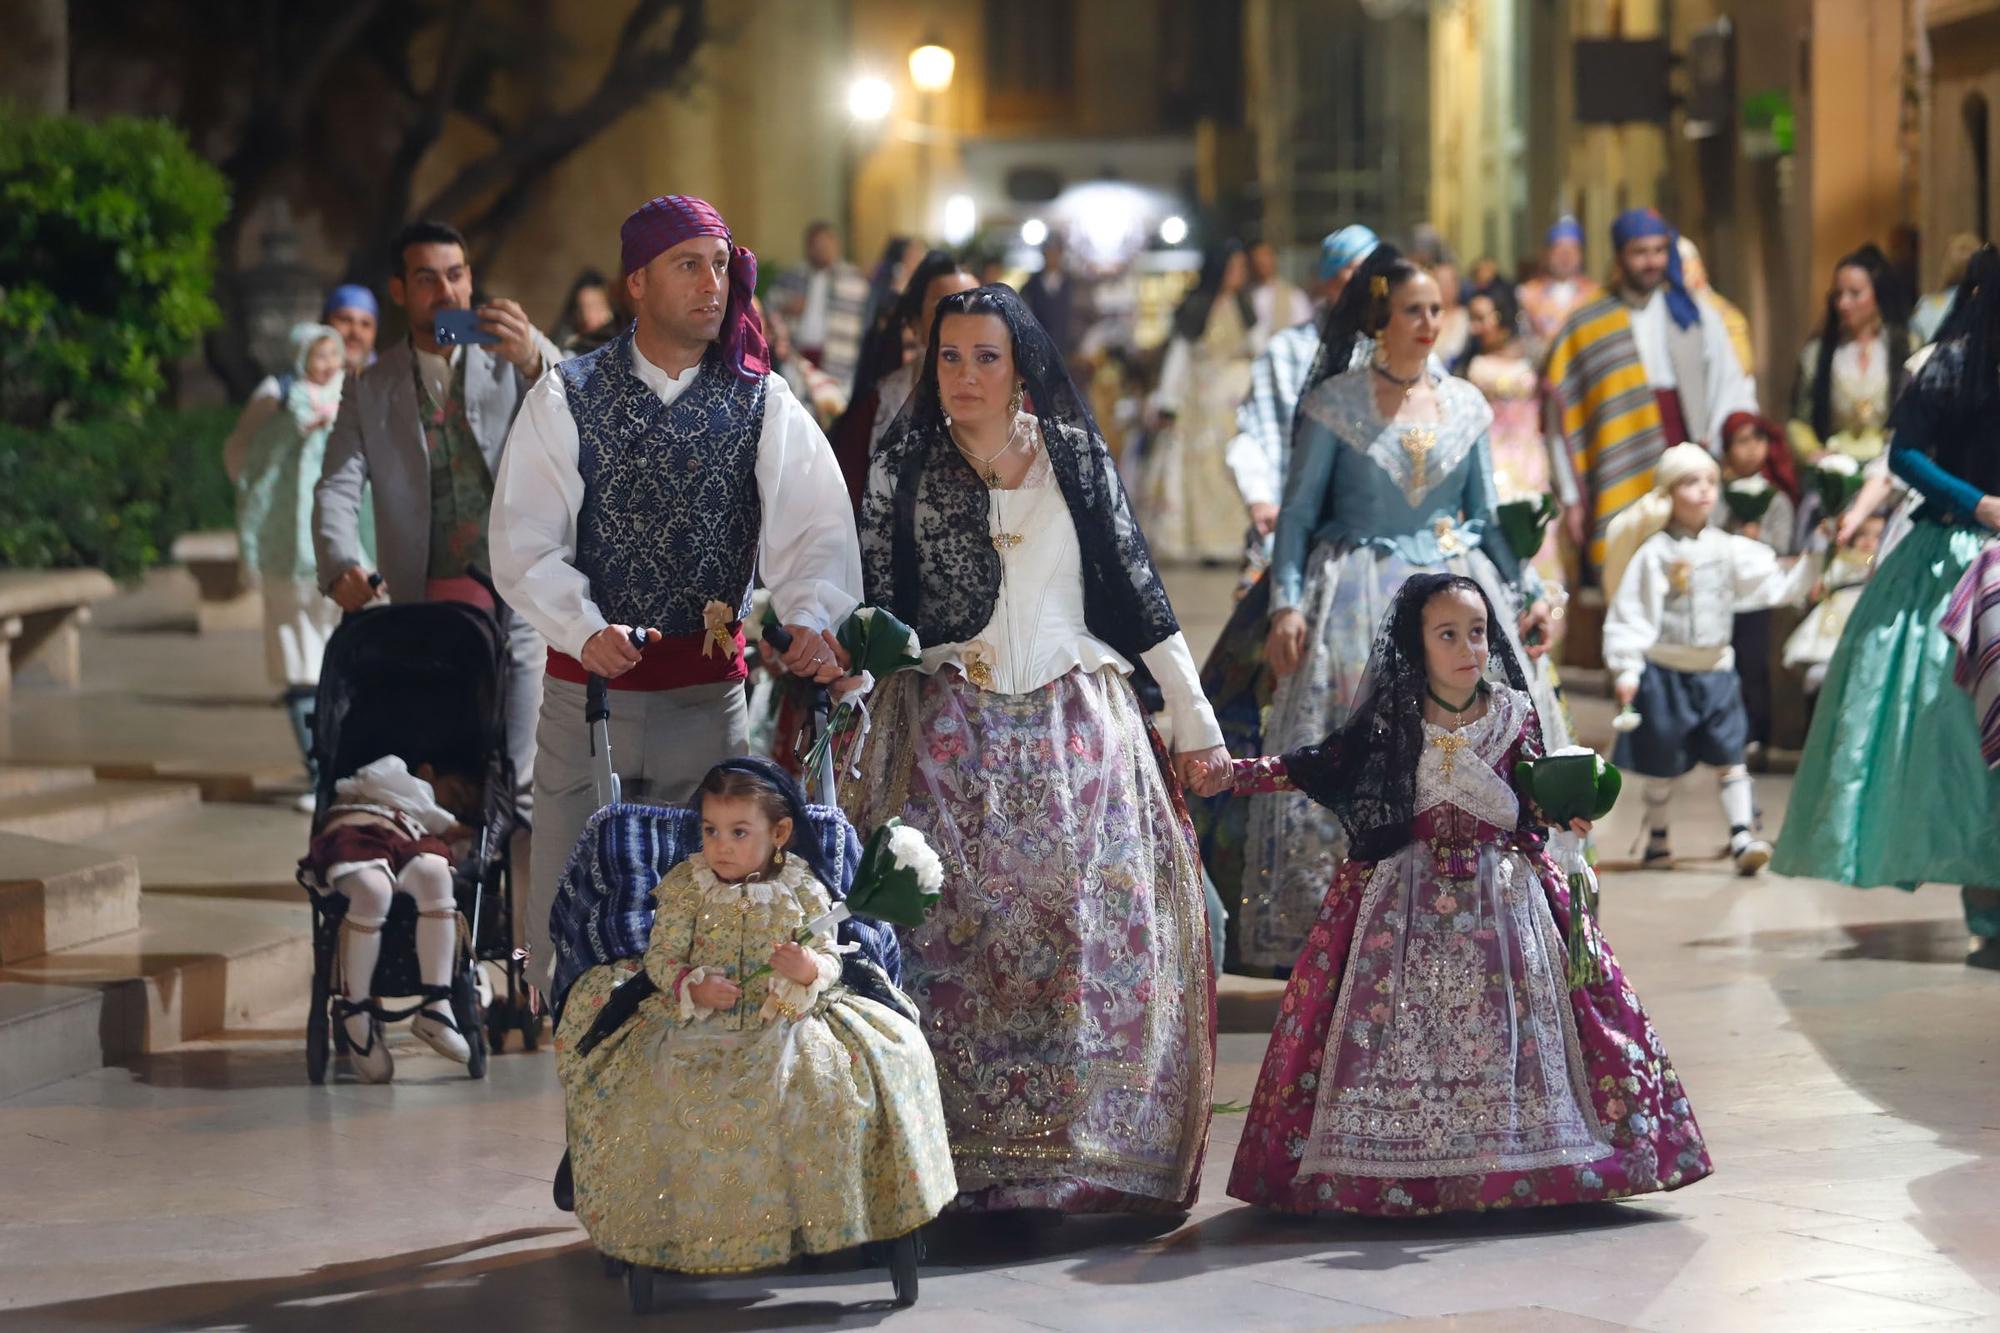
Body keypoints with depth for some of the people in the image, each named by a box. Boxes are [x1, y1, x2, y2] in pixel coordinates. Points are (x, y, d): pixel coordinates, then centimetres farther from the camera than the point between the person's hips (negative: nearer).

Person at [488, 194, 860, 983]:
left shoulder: (764, 405, 4)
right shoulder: (567, 400, 1)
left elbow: (812, 525, -10)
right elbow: (524, 541, -7)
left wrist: (810, 620, -30)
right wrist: (585, 630, -24)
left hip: (711, 695, 1)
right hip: (588, 683, -1)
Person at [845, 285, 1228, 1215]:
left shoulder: (1077, 458, 7)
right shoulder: (904, 467, 4)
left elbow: (1137, 590, 10)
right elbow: (874, 603, 3)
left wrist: (1193, 719, 10)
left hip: (1076, 734, 1)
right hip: (950, 739, -1)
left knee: (1097, 938, -4)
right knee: (954, 938, -8)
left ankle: (1085, 1151, 4)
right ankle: (968, 1160, -4)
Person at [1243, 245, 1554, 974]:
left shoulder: (1465, 406, 9)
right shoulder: (1333, 405, -1)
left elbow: (1487, 516, 14)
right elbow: (1298, 512, -1)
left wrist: (1527, 591, 3)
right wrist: (1286, 602, -12)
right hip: (1358, 599, -3)